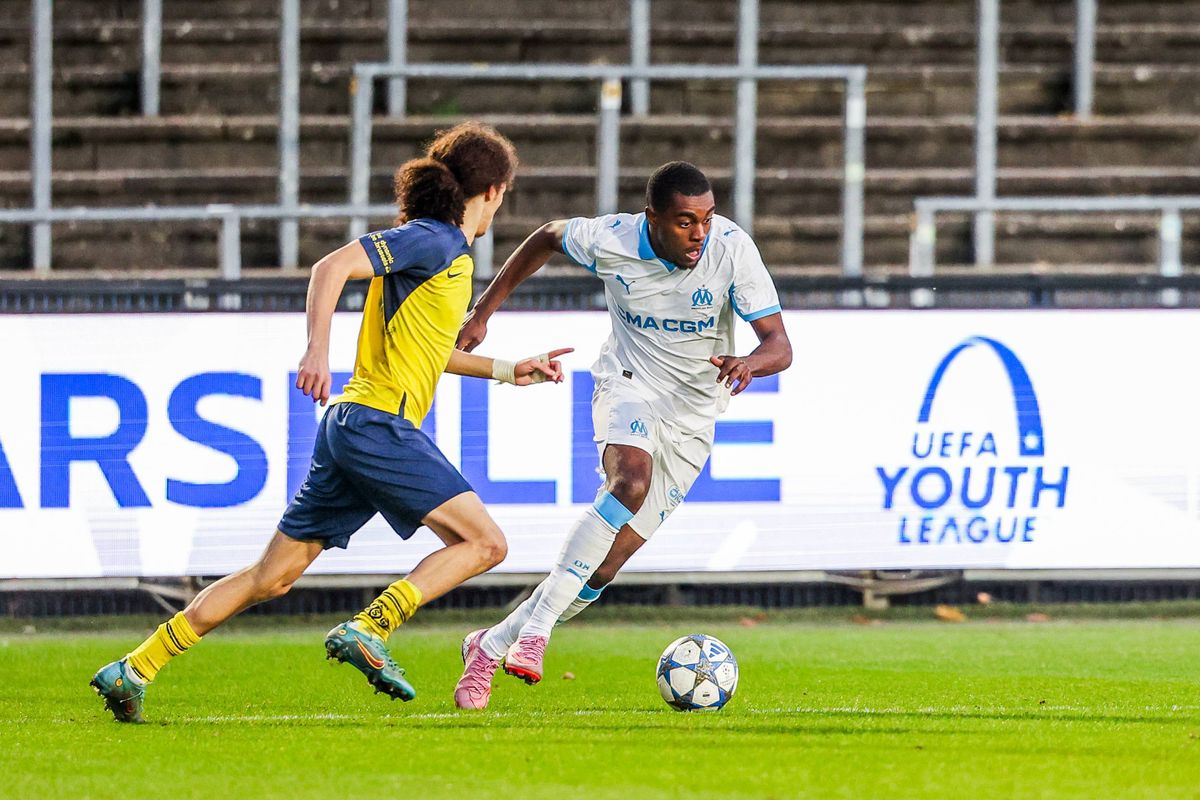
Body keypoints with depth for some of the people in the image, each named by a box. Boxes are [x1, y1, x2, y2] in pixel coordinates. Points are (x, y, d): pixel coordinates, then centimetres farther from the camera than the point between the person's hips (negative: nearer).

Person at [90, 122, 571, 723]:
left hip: (349, 427, 10)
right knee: (484, 543, -11)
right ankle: (367, 631, -20)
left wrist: (508, 371, 35)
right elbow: (332, 267, -18)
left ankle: (133, 669, 7)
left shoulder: (451, 252, 21)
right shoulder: (429, 240, -7)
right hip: (379, 424, -10)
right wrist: (318, 350, -29)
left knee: (272, 577, 9)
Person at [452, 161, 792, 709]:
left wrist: (751, 362, -44)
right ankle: (535, 630, -34)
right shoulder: (610, 240, -16)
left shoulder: (732, 249, -19)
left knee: (605, 566, -5)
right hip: (629, 384, -1)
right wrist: (483, 312, 7)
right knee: (633, 478, -36)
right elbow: (548, 237, 7)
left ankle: (492, 645, 14)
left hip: (692, 416, 1)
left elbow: (779, 346, -20)